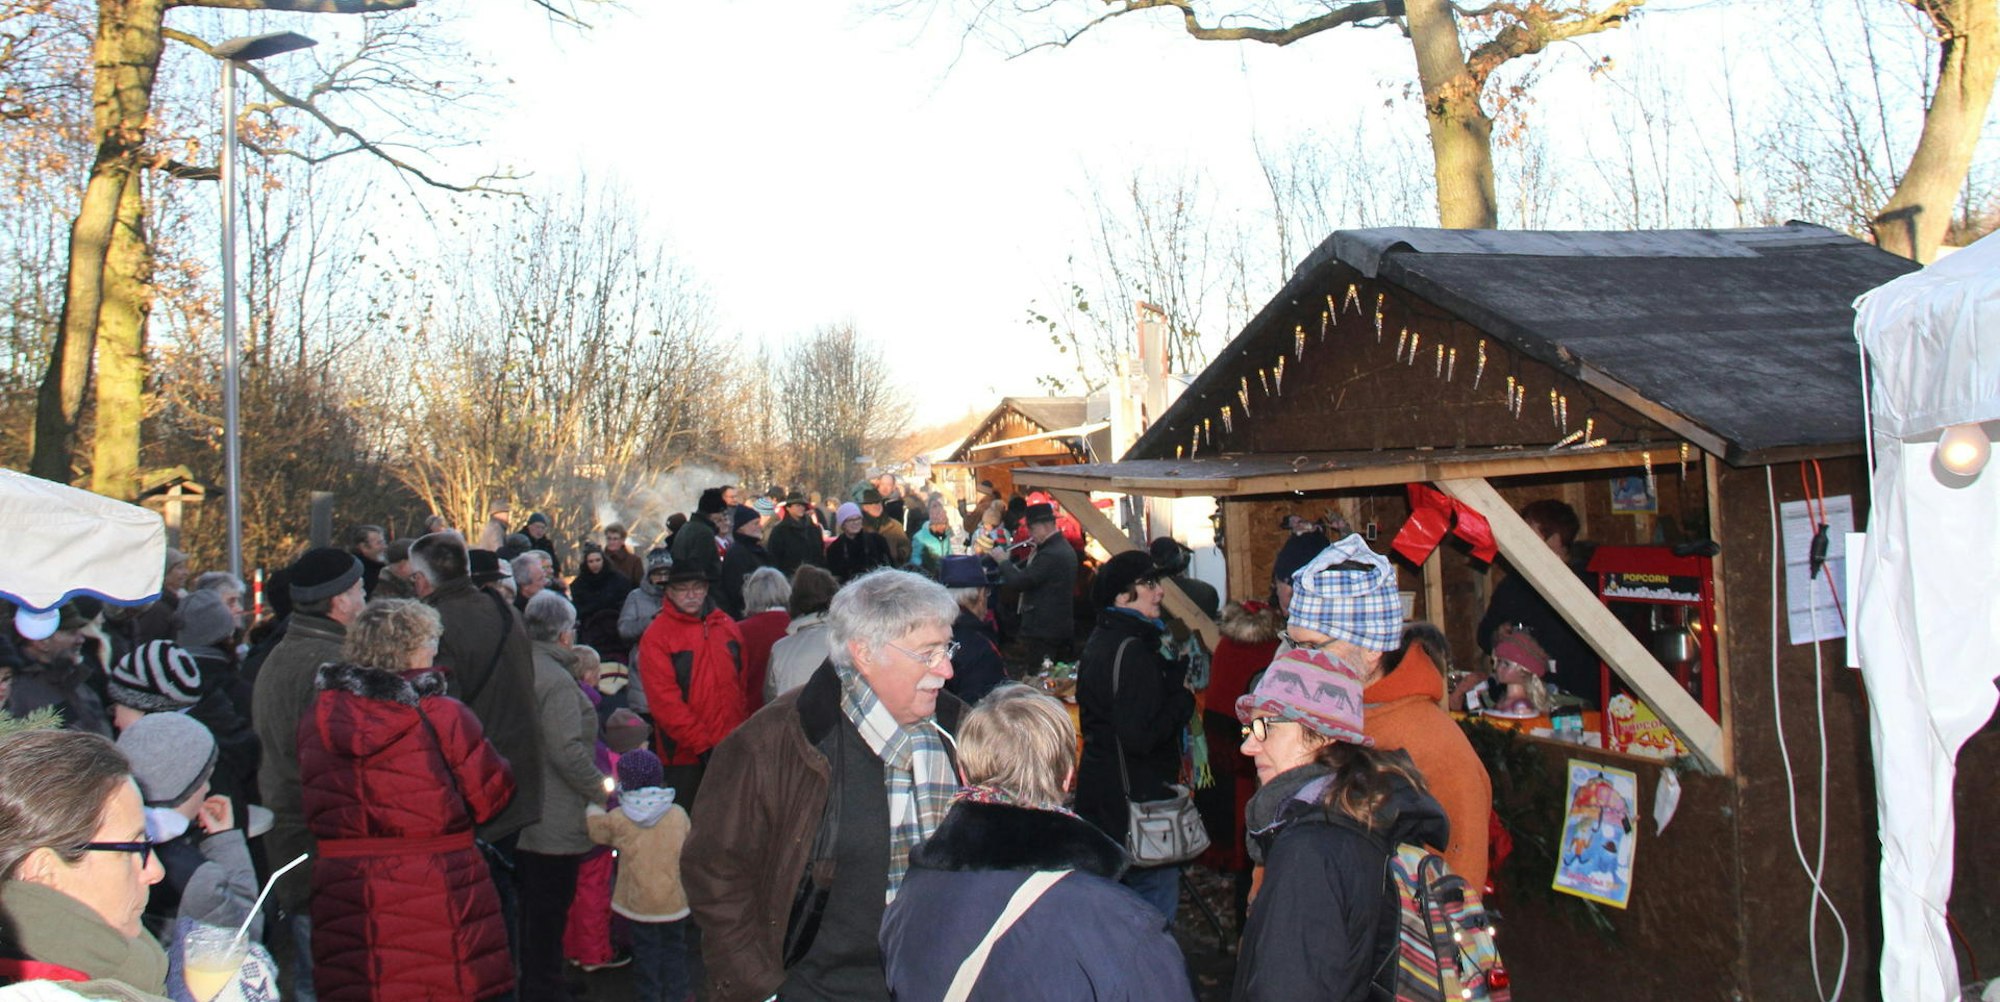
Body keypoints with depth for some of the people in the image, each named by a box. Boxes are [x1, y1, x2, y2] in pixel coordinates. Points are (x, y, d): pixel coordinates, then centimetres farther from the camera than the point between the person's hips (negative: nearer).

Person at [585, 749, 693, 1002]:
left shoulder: (618, 819, -13)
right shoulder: (678, 814, -10)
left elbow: (596, 831, 5)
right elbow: (688, 844, 4)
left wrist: (594, 807, 24)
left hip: (638, 900, -1)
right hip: (673, 897, 1)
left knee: (645, 947, 14)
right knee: (674, 944, 18)